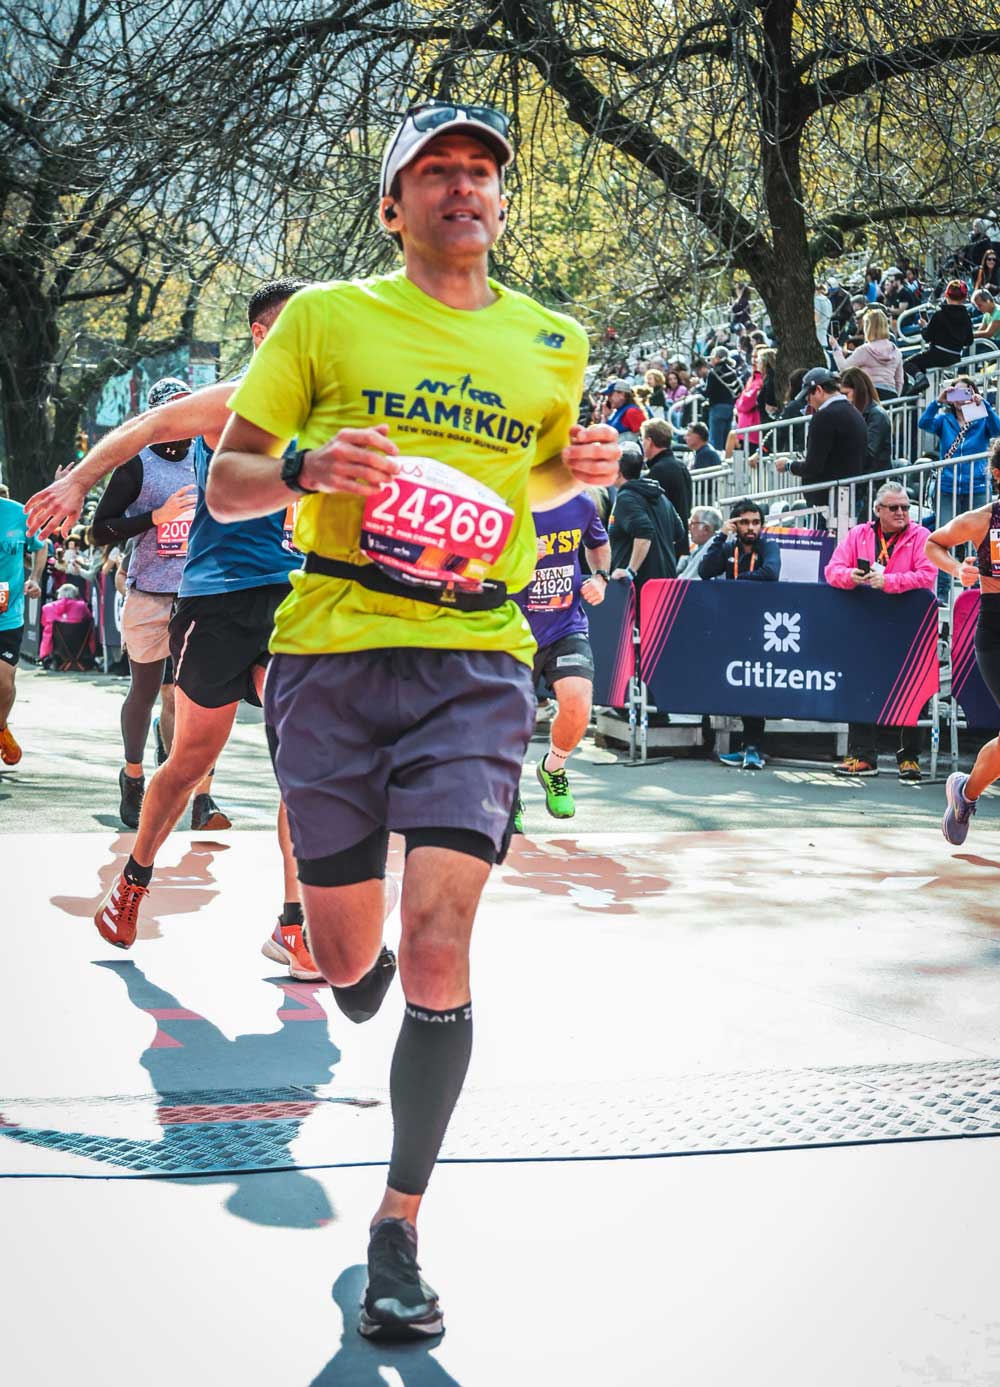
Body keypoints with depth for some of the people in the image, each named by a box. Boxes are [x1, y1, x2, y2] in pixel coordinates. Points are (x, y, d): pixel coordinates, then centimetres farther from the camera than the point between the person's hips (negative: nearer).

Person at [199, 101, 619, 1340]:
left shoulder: (553, 343, 12)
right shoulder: (325, 318, 5)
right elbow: (224, 483, 5)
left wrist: (582, 468, 5)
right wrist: (307, 467, -17)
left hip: (476, 661, 0)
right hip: (329, 655, 0)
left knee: (436, 946, -13)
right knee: (346, 955, 8)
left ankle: (398, 1230, 2)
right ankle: (364, 973, 48)